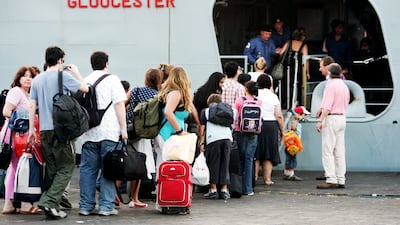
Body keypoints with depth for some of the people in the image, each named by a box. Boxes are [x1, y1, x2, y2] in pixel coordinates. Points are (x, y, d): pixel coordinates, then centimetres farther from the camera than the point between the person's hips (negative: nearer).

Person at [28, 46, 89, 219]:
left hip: (44, 129, 6)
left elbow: (32, 106, 11)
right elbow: (85, 88, -7)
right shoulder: (64, 76, -6)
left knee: (51, 168, 12)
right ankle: (49, 201, -17)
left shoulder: (38, 80, 12)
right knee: (66, 166, -2)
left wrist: (31, 129, 15)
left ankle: (52, 206, 11)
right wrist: (76, 73, 10)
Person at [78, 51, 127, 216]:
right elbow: (119, 104, -5)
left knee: (88, 169, 7)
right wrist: (123, 128, -4)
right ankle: (106, 206, -3)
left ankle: (86, 206, 7)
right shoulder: (112, 79, 1)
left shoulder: (84, 82, 13)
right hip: (109, 131, -4)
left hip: (88, 133, 4)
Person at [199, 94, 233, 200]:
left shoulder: (205, 111, 15)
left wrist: (202, 143, 6)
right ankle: (224, 189, 5)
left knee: (213, 164, 1)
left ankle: (213, 190, -1)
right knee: (225, 164, 6)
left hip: (213, 139, -3)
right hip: (227, 138, 3)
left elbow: (202, 128, 7)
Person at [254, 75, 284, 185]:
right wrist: (282, 130, 8)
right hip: (271, 125, 1)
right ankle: (267, 178, 4)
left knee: (255, 154, 5)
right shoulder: (273, 96, 2)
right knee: (269, 153, 7)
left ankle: (254, 177, 2)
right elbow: (279, 116, -1)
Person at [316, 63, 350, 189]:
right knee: (340, 151, 9)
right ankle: (341, 180, 8)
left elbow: (327, 106, -19)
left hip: (331, 118, -9)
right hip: (342, 117, 9)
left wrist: (320, 120, -20)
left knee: (328, 150, -7)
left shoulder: (331, 85, -12)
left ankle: (331, 180, -13)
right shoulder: (345, 86, 14)